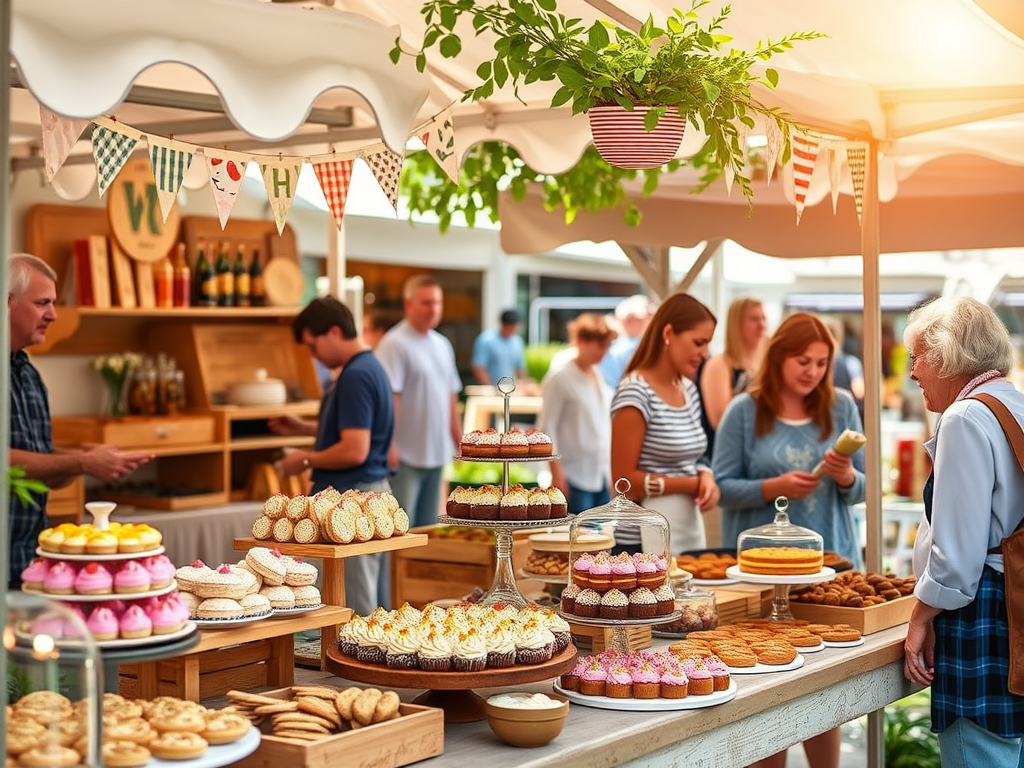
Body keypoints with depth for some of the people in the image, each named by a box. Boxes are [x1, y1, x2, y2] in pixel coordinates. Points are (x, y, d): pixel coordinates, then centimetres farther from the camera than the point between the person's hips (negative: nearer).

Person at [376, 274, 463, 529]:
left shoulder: (442, 345, 14)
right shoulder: (395, 344, -10)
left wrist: (459, 442, 16)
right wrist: (390, 446, -23)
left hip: (437, 454, 8)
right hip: (406, 457, -8)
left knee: (428, 528, 13)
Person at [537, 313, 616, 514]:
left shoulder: (600, 377, 12)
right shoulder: (560, 378, -8)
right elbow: (547, 427, -9)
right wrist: (556, 473, -14)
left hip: (602, 476, 7)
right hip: (575, 477, -6)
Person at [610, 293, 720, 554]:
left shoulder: (689, 389, 9)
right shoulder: (635, 393, -15)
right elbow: (624, 480, -16)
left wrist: (705, 476, -3)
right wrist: (694, 484, -13)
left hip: (691, 530, 8)